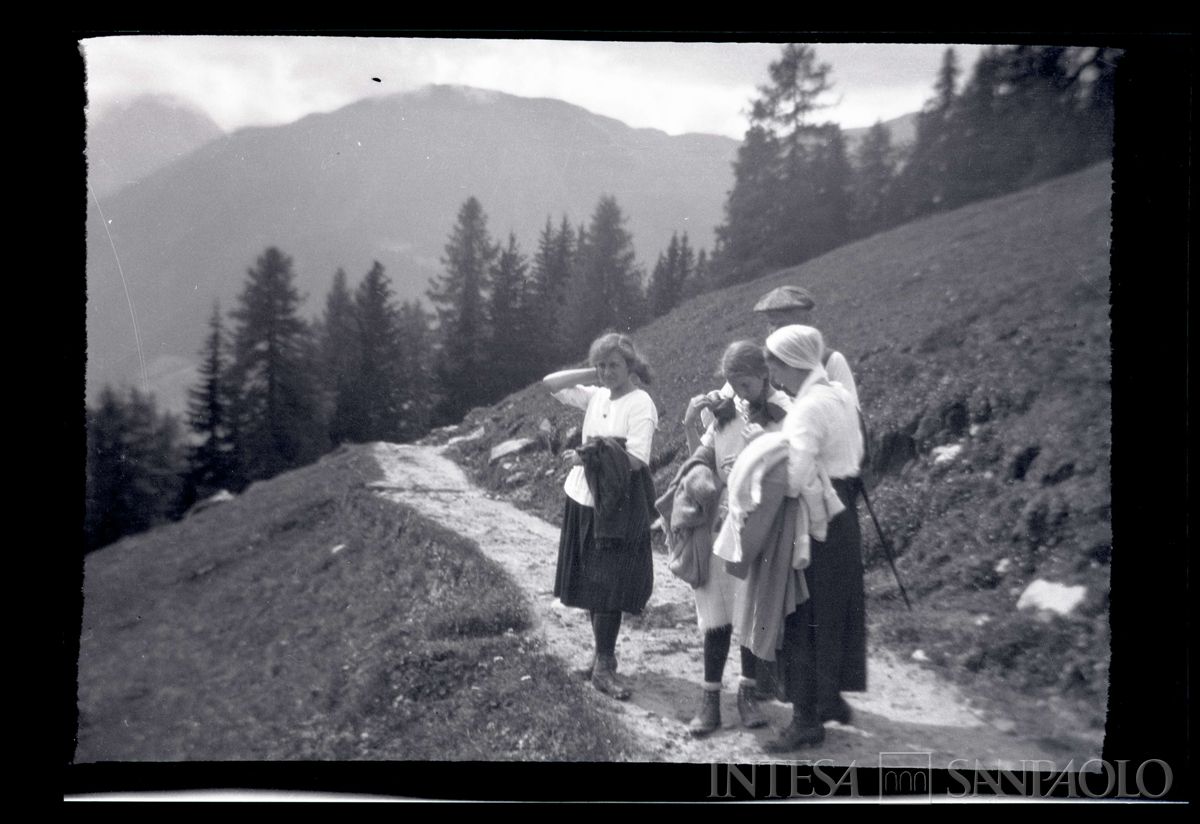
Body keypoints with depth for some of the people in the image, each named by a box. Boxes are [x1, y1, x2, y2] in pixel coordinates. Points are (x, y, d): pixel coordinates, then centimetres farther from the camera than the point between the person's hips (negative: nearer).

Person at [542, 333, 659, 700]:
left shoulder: (640, 405, -12)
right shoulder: (596, 395, 8)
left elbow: (635, 460, -20)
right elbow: (549, 383, 8)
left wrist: (587, 457, -20)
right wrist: (591, 374, 0)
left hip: (617, 509, -7)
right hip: (584, 501, 7)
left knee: (607, 589, -2)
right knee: (590, 585, 13)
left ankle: (604, 666, 8)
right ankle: (602, 654, 25)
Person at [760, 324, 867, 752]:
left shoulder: (809, 408, -23)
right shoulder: (839, 394, 6)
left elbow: (793, 481, -29)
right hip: (844, 517, 9)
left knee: (805, 618, 2)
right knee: (835, 612, 20)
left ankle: (808, 718, 12)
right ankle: (832, 698, 34)